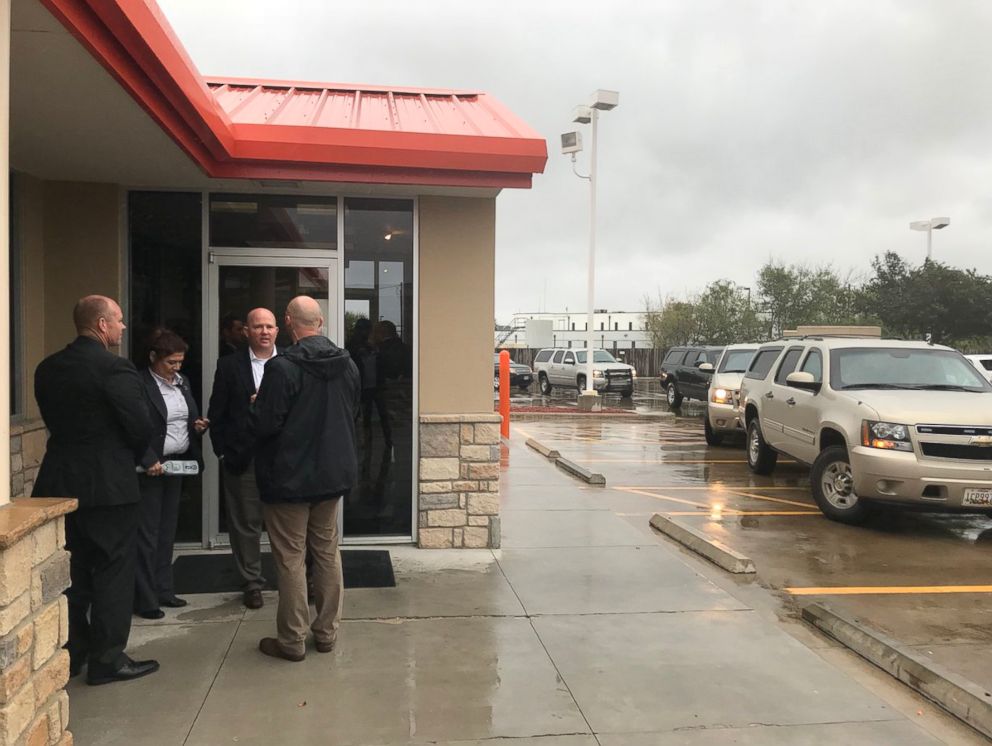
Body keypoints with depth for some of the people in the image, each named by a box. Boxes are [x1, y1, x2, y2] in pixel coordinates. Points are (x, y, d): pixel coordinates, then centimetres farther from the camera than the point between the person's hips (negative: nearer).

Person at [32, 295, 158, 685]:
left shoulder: (47, 368, 6)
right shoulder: (115, 368, -16)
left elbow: (54, 419, 10)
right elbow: (141, 427, -16)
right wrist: (131, 459, 4)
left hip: (59, 482, 7)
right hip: (108, 485, -7)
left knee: (70, 572, 17)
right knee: (112, 572, 5)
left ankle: (70, 653, 28)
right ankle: (108, 659, 11)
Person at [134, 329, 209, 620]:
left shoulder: (182, 383, 11)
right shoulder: (140, 384, -12)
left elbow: (191, 419, 21)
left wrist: (198, 425, -1)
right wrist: (149, 461, -23)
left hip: (177, 465, 7)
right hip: (151, 468, -7)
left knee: (167, 531, 13)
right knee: (147, 534, -1)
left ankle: (163, 590, 23)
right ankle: (145, 599, 7)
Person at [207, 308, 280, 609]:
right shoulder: (229, 365, 3)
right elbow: (216, 413, 3)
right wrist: (223, 452, -1)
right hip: (243, 458, 0)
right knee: (246, 523, 7)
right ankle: (251, 584, 21)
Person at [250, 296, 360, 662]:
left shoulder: (282, 368, -20)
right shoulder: (347, 364, 1)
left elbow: (264, 424, -19)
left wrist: (255, 407, 2)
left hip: (290, 477, -6)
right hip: (334, 473, 6)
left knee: (291, 558, 5)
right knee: (327, 552, 15)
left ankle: (292, 640, 14)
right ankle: (327, 632, 24)